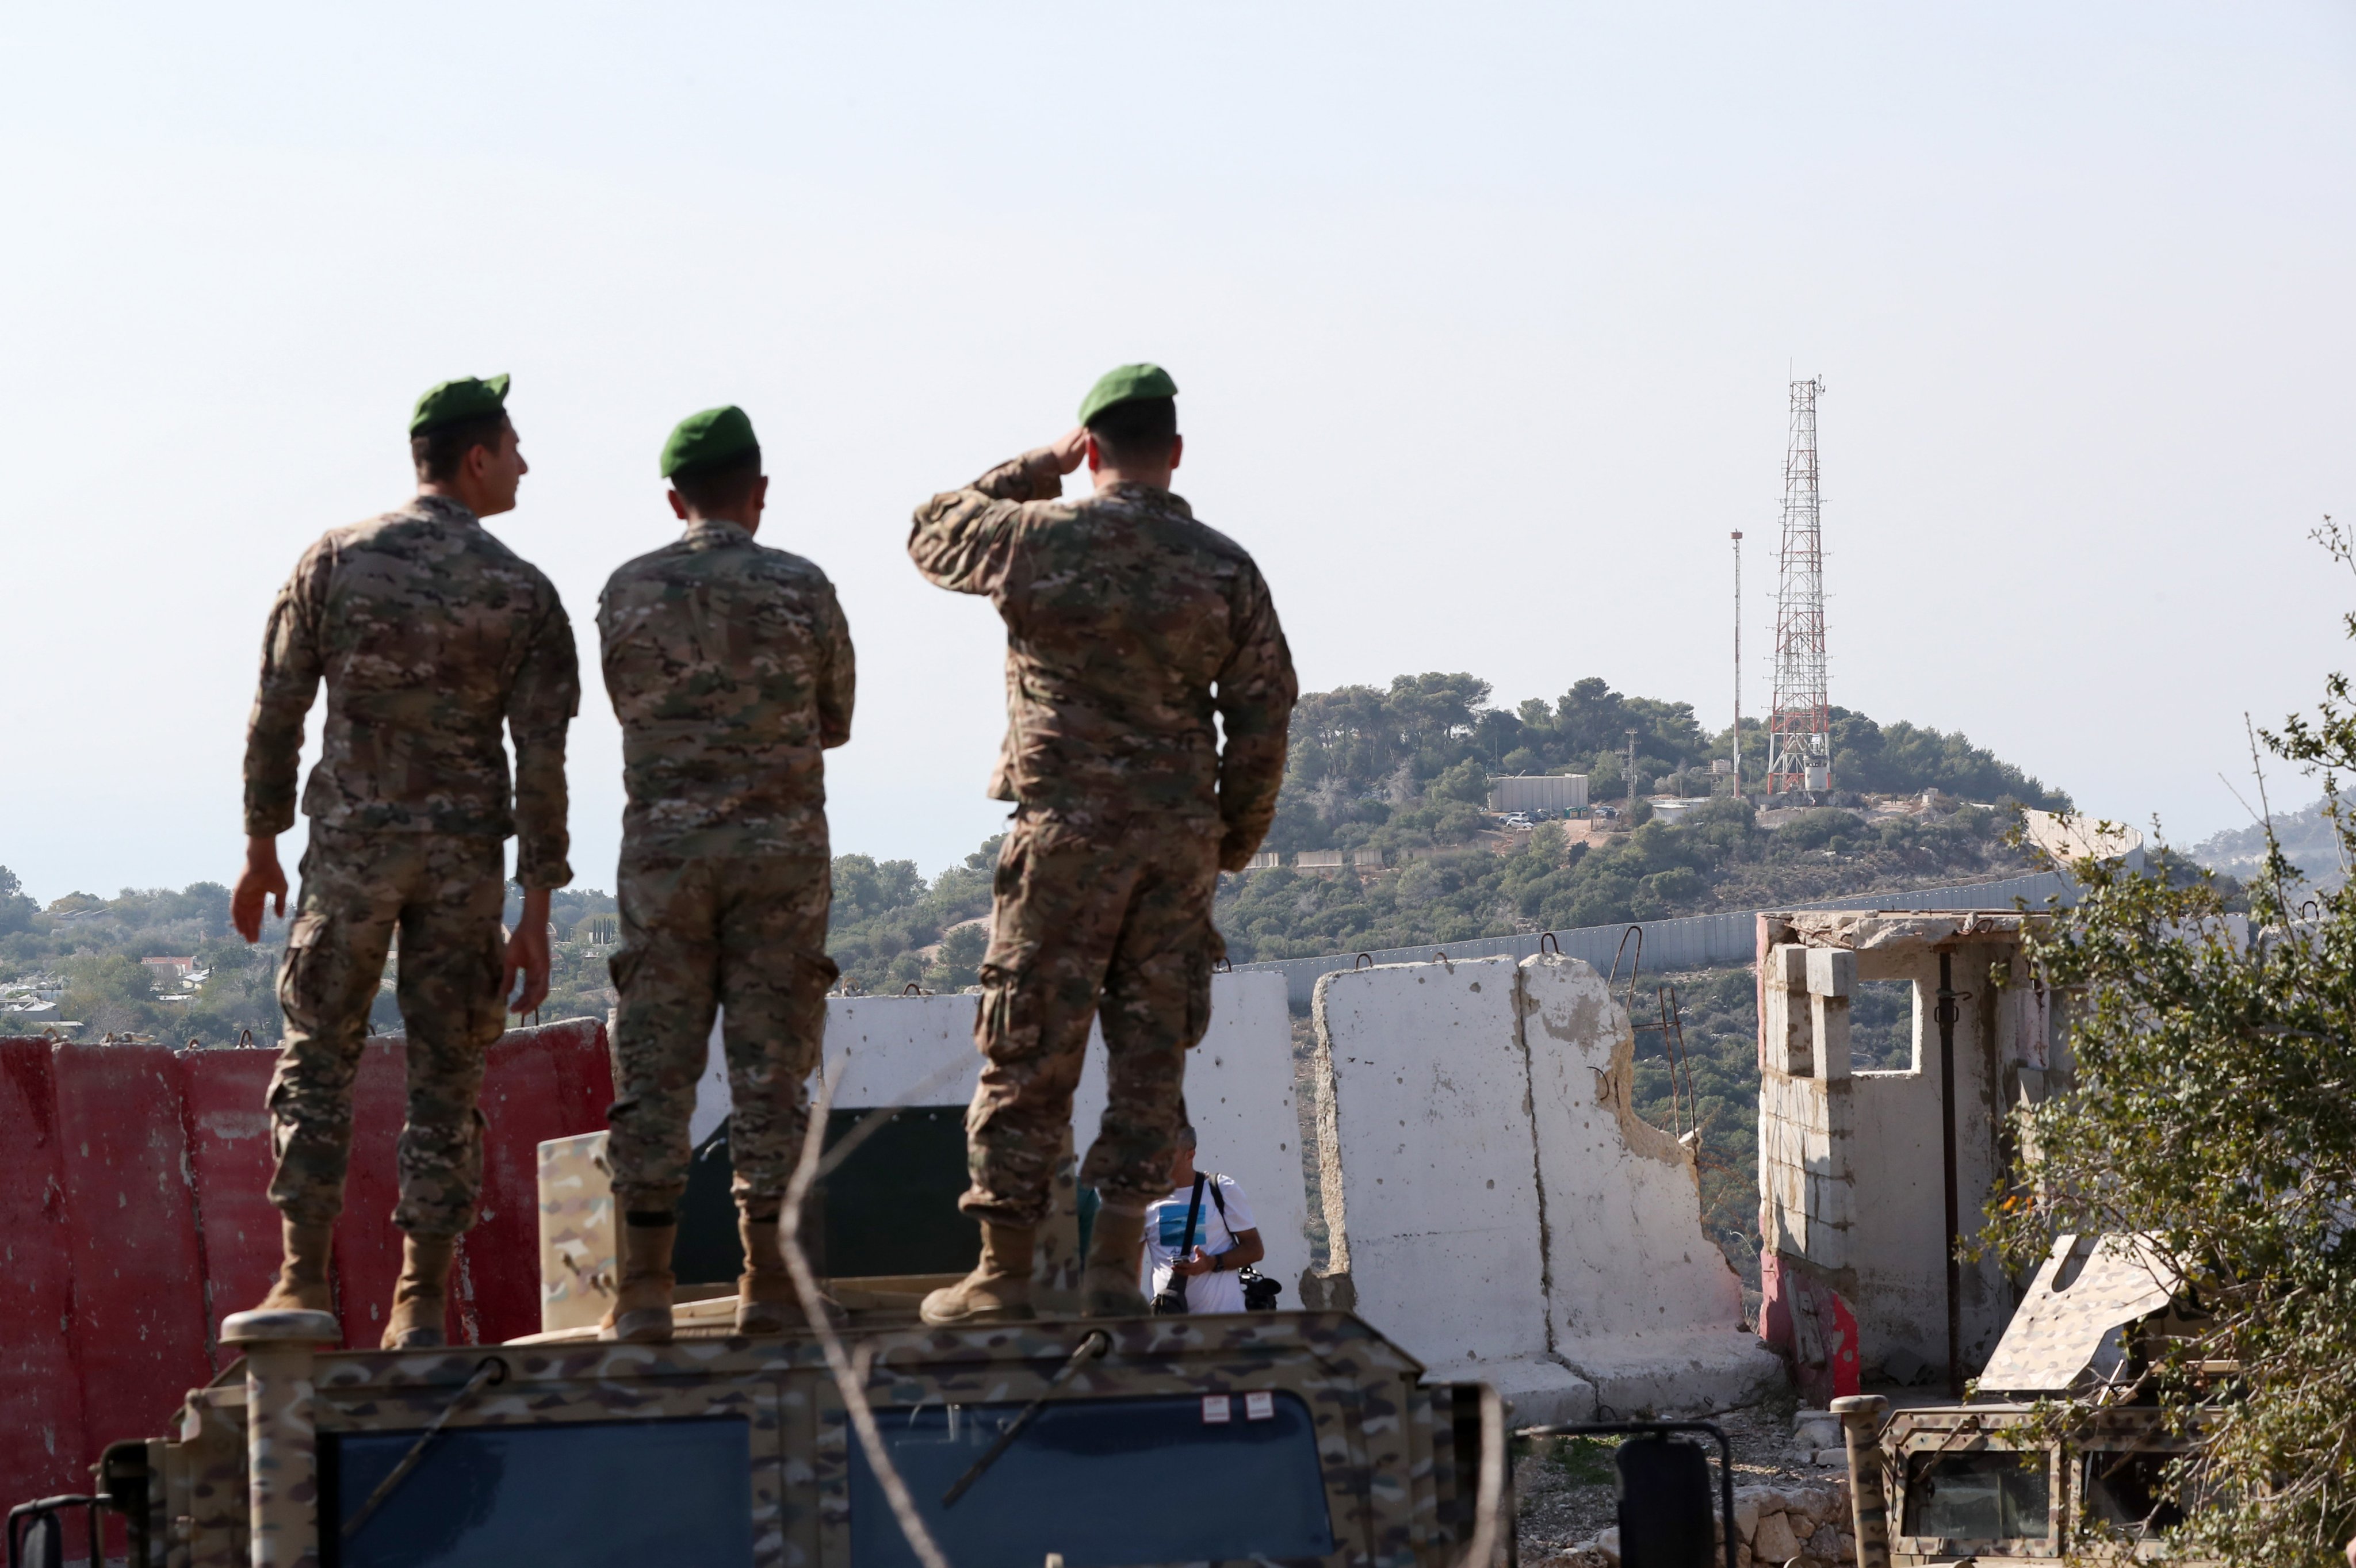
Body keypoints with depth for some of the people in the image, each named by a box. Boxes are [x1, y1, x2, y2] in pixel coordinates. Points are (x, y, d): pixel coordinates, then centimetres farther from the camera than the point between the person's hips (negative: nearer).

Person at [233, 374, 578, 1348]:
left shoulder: (334, 562, -1)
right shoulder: (522, 593, -3)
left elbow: (277, 710, -1)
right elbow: (540, 759, -6)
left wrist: (261, 843, 10)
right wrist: (537, 909, -2)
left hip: (350, 842, 0)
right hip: (465, 855, 0)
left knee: (317, 1058, 9)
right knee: (445, 1077, 5)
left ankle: (304, 1279, -1)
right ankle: (421, 1304, 3)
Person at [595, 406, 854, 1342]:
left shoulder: (630, 591, 1)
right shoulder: (801, 589, 0)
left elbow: (633, 712, 12)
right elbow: (835, 725, 11)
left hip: (664, 845, 1)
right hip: (782, 846, -1)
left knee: (655, 1065, 3)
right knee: (771, 1065, 3)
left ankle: (644, 1290, 0)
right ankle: (768, 1281, 1)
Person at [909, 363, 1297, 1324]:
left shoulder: (1041, 538, -5)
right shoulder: (1223, 567, 2)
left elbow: (932, 534, 15)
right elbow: (1263, 719, 3)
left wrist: (1031, 471, 20)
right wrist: (1233, 843, 13)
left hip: (1065, 828, -2)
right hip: (1180, 841, 2)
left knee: (1028, 1054, 3)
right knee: (1152, 1052, 8)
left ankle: (1004, 1271, 6)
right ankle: (1116, 1265, 4)